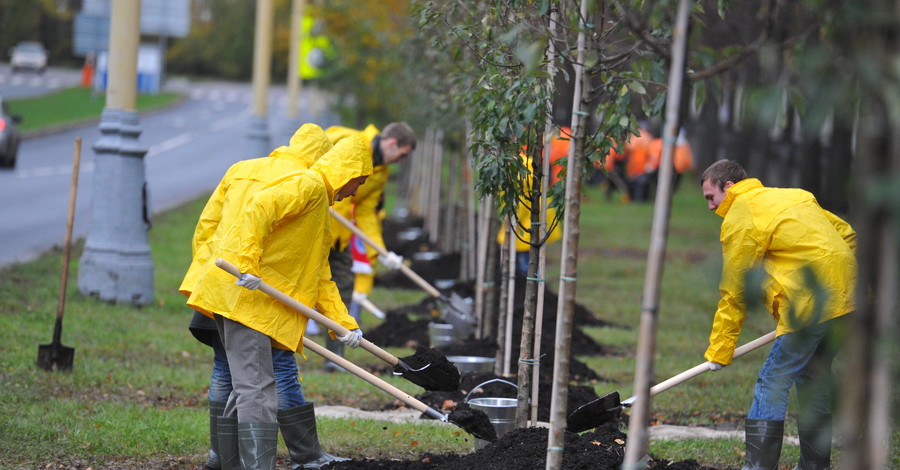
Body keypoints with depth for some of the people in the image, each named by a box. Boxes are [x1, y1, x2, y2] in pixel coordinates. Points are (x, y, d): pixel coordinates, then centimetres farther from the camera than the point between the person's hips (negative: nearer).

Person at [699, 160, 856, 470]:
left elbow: (734, 294, -1)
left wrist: (719, 351, 6)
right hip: (845, 298, 9)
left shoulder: (739, 219, -3)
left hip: (810, 304, -9)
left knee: (772, 383, -6)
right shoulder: (794, 197, 22)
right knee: (812, 377, 19)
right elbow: (847, 235, 23)